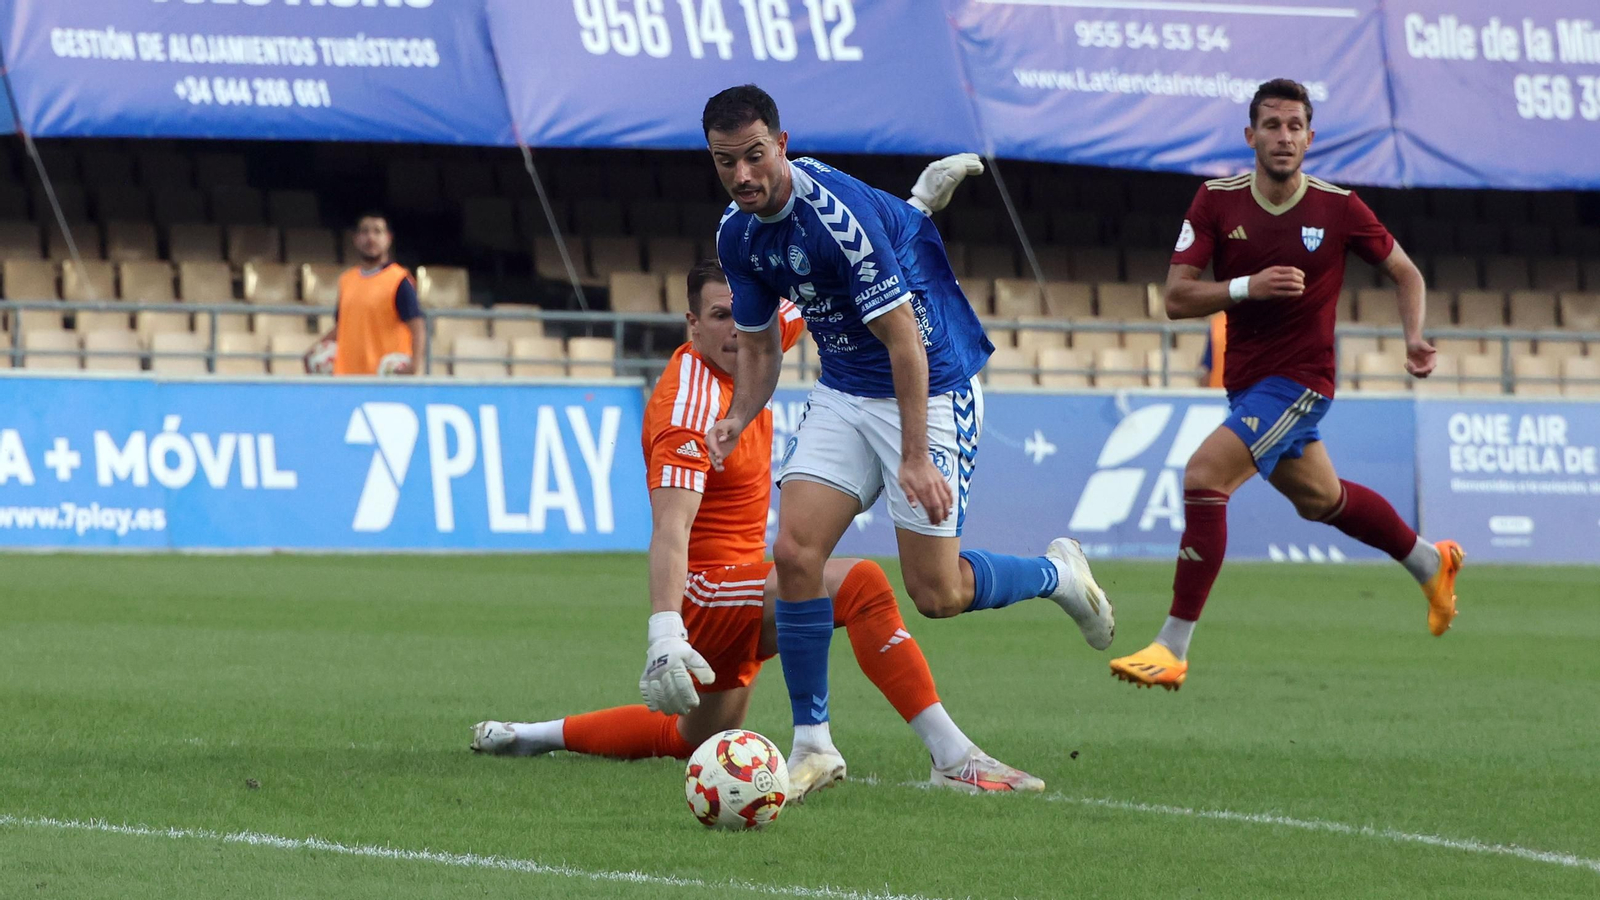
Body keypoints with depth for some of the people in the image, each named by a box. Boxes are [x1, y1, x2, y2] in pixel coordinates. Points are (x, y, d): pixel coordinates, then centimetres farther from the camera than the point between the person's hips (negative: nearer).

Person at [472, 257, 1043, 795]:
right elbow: (670, 529, -36)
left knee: (693, 739, 28)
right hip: (707, 588, -10)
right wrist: (665, 634, -48)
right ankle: (954, 759, -34)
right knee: (862, 583, -30)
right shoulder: (691, 407, -25)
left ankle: (530, 736, 41)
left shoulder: (744, 350, 1)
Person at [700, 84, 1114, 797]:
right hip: (843, 392, 7)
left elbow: (904, 339, -25)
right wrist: (738, 417, -7)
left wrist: (916, 457, -27)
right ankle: (813, 743, -2)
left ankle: (1058, 574, 23)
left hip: (931, 387, -7)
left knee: (935, 592, -6)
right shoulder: (738, 235, -1)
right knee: (794, 552, -10)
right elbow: (759, 344, 13)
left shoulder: (836, 210, -26)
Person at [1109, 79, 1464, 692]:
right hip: (1246, 381, 6)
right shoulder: (1216, 202, -5)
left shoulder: (1338, 208, -10)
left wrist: (1414, 341, -12)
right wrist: (1248, 286, -26)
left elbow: (1406, 273, 5)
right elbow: (1176, 298, -10)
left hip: (1299, 381, -6)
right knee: (1319, 497, 23)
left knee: (1204, 475, -22)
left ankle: (1173, 650, -20)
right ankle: (1431, 563, 50)